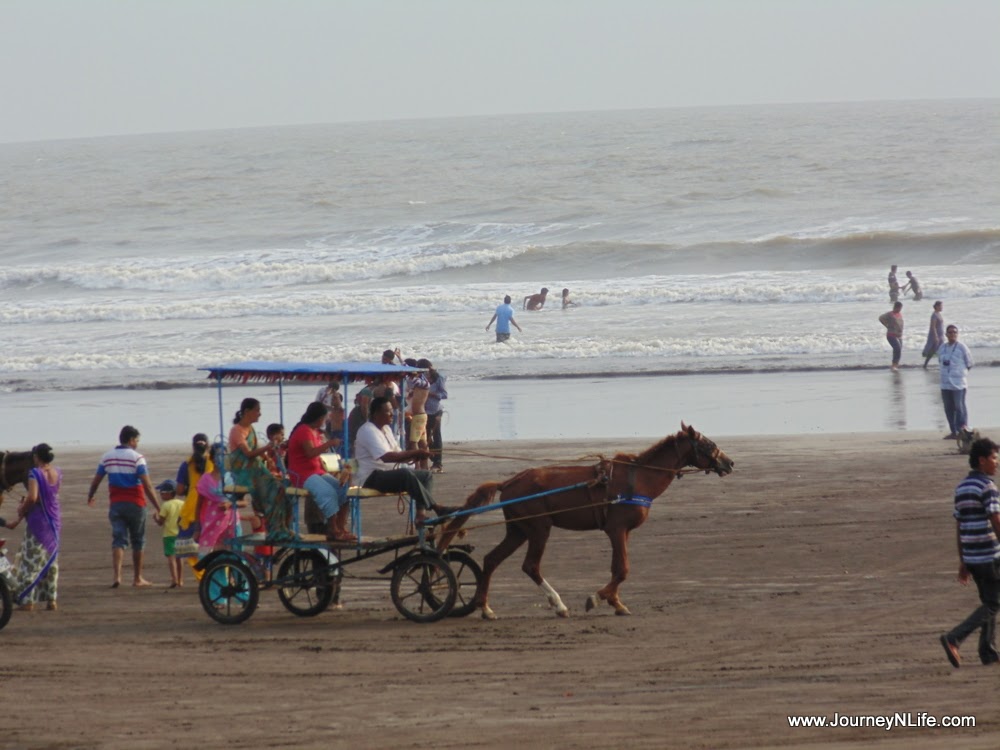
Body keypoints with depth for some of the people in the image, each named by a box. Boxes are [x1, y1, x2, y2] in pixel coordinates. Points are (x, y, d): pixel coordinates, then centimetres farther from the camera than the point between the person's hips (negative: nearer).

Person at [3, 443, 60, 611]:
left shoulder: (35, 473, -15)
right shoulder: (57, 474, 5)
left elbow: (32, 498, -27)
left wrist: (22, 510, -5)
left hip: (37, 520, -6)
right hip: (54, 521, 6)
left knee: (31, 559, 0)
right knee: (51, 560, 13)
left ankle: (27, 600, 0)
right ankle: (51, 599, 14)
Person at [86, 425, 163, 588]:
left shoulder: (107, 457, 5)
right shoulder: (137, 458, -10)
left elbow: (95, 481, 11)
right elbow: (147, 486, -16)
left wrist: (90, 497, 31)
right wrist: (158, 508, -16)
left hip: (116, 505, 3)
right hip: (135, 504, -3)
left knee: (119, 540, -1)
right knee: (138, 542, 12)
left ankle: (117, 576, -20)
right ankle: (137, 578, 20)